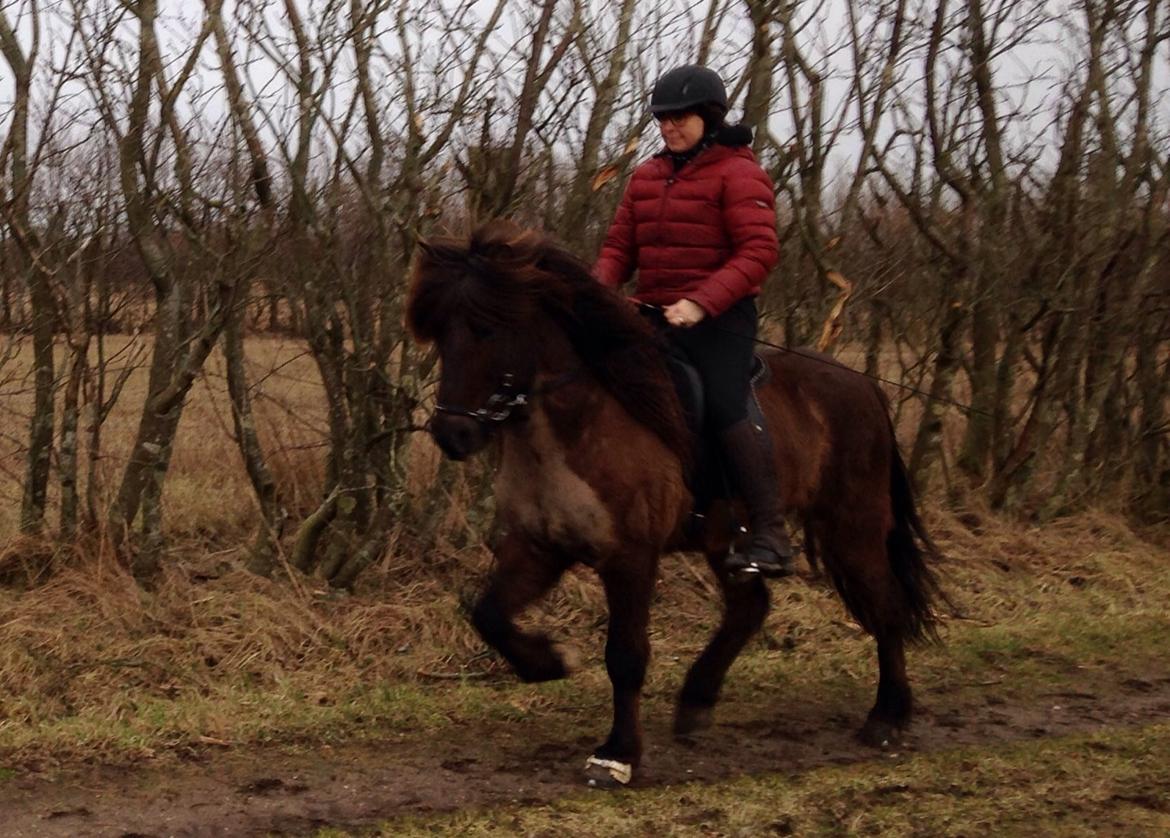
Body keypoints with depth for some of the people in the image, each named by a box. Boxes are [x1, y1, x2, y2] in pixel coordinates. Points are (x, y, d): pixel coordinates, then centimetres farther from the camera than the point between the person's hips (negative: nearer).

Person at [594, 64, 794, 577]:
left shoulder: (737, 173, -6)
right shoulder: (648, 176, 15)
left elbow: (759, 252, -16)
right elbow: (619, 247, 15)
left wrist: (701, 303, -26)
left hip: (719, 319, -7)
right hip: (654, 316, 8)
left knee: (725, 408, -21)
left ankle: (770, 536, -18)